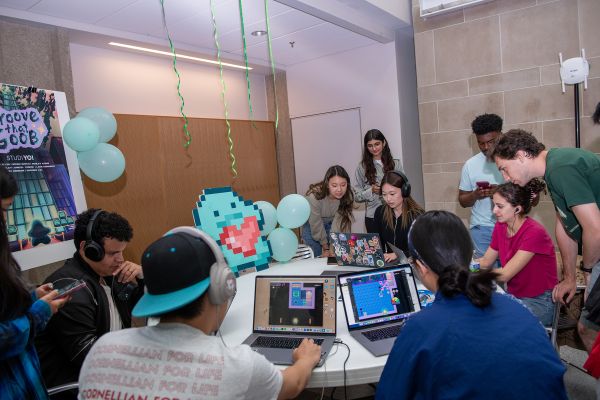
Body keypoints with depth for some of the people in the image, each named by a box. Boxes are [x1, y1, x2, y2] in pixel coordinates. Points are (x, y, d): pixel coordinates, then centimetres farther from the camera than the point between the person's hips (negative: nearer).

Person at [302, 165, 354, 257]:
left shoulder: (347, 197, -26)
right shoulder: (315, 197, -35)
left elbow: (339, 222, -30)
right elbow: (317, 226, -26)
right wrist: (326, 248, -17)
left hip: (331, 224, 3)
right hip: (312, 225, -2)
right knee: (316, 258, 2)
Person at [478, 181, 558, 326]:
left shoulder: (534, 232, -22)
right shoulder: (500, 227, 0)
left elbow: (504, 274, -24)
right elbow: (485, 262, 9)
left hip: (539, 302, -6)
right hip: (513, 295, 6)